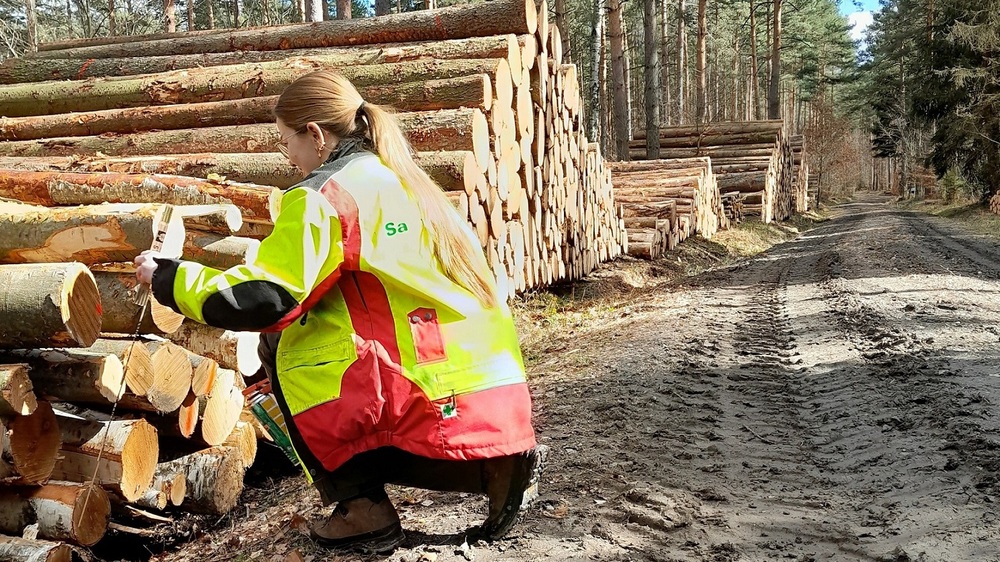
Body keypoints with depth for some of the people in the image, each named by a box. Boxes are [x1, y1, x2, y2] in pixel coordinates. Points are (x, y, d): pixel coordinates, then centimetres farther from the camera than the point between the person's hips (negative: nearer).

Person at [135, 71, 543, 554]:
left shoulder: (324, 195, -6)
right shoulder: (398, 176, 18)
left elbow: (262, 300, -11)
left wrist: (168, 276, 4)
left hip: (443, 407, -8)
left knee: (284, 344, 8)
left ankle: (364, 509, 6)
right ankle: (493, 463, 11)